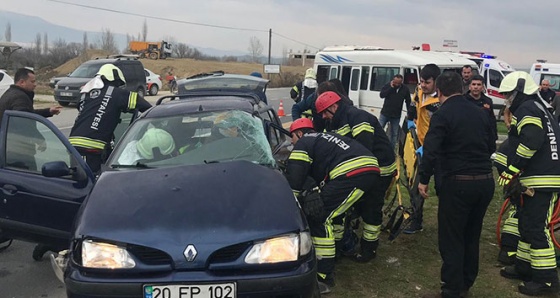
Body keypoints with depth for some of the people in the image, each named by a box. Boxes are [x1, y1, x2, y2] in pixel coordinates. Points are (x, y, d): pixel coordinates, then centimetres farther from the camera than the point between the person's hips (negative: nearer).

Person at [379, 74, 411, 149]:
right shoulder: (388, 86, -5)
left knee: (394, 134, 9)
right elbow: (381, 95, -18)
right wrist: (391, 88, -21)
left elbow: (408, 102, 5)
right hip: (385, 113, -1)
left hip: (396, 116, 1)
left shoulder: (405, 89, -3)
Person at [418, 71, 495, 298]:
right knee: (472, 236, 19)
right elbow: (491, 147, 18)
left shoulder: (442, 115, -10)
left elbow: (431, 151, -19)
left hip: (458, 183, -7)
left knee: (451, 238, 4)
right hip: (486, 181, 7)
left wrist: (423, 179, -9)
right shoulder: (480, 113, 10)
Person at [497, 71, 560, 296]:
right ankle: (524, 267, 28)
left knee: (536, 228, -7)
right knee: (527, 224, 18)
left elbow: (531, 142, -25)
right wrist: (517, 172, 22)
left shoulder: (527, 109, -11)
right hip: (539, 177, 11)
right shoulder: (535, 107, 22)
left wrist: (511, 170, -18)